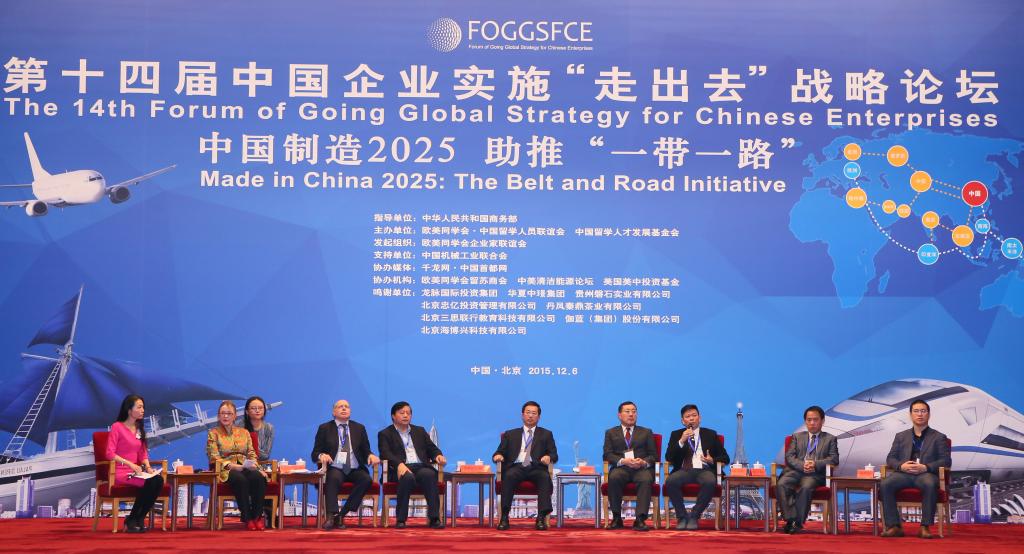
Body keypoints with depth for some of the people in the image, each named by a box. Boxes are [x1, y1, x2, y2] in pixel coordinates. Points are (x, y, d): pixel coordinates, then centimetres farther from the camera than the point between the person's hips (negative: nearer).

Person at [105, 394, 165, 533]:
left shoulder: (139, 429, 17)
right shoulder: (117, 427, -4)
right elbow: (110, 454, -12)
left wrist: (147, 467, -3)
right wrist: (130, 464, -21)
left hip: (135, 471, 6)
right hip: (119, 473, -6)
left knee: (158, 480, -25)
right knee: (150, 482, -31)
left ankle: (139, 519, -15)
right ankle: (132, 520, -15)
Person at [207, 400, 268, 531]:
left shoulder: (244, 432, 22)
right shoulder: (213, 433, 10)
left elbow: (251, 453, 15)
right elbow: (214, 458, -1)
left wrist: (254, 465, -9)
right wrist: (233, 466, -16)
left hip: (245, 468, 3)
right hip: (225, 470, -3)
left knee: (259, 477, -33)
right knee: (241, 479, -39)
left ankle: (257, 515, -23)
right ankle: (247, 518, -29)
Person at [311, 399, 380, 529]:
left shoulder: (359, 428, 18)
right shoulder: (324, 429, 11)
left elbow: (366, 451, 16)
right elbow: (315, 454, 6)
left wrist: (370, 455, -9)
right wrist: (321, 455, -19)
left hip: (355, 470, 2)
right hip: (335, 468, -2)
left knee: (367, 479, -30)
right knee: (334, 478, -37)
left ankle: (342, 515, -27)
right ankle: (331, 516, -41)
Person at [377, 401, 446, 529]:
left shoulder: (420, 431, 28)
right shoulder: (385, 434, 14)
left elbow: (432, 448, 22)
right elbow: (385, 453, -3)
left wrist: (438, 455, -4)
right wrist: (399, 464, -24)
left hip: (421, 467, 3)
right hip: (401, 469, -3)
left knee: (429, 475, -33)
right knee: (408, 477, -39)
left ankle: (434, 518, -37)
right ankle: (401, 519, -32)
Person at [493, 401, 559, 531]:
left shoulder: (546, 434, 23)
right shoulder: (510, 434, 25)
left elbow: (554, 455, 12)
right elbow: (500, 452, 17)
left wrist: (549, 457, -13)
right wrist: (498, 456, -9)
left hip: (536, 468, 0)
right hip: (516, 467, 0)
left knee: (545, 477, -35)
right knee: (509, 475, -36)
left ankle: (541, 518, -39)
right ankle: (504, 517, -37)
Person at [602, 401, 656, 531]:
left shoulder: (646, 432, 22)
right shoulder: (611, 433, 20)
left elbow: (653, 455, 12)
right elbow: (608, 454, 6)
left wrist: (644, 462, -12)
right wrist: (623, 461, -14)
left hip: (642, 468, 0)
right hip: (621, 468, 0)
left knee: (646, 480, -36)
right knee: (613, 478, -36)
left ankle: (640, 520, -40)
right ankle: (616, 518, -24)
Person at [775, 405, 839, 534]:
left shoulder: (830, 439, 20)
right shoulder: (797, 437, 25)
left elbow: (834, 459, 5)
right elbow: (789, 457, 11)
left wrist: (816, 464, -13)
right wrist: (802, 465, -10)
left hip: (816, 474, -2)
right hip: (796, 471, 2)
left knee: (806, 487, -37)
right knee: (781, 485, -30)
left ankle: (798, 522, -33)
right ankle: (790, 519, -32)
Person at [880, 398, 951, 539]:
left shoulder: (939, 437, 17)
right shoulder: (900, 436, 25)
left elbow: (946, 461, 6)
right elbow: (890, 458, 17)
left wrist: (925, 467, -12)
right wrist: (901, 466, -8)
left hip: (926, 474, -2)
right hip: (904, 473, 2)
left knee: (930, 484, -39)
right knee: (885, 484, -30)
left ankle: (925, 527, -33)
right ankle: (894, 526, -28)